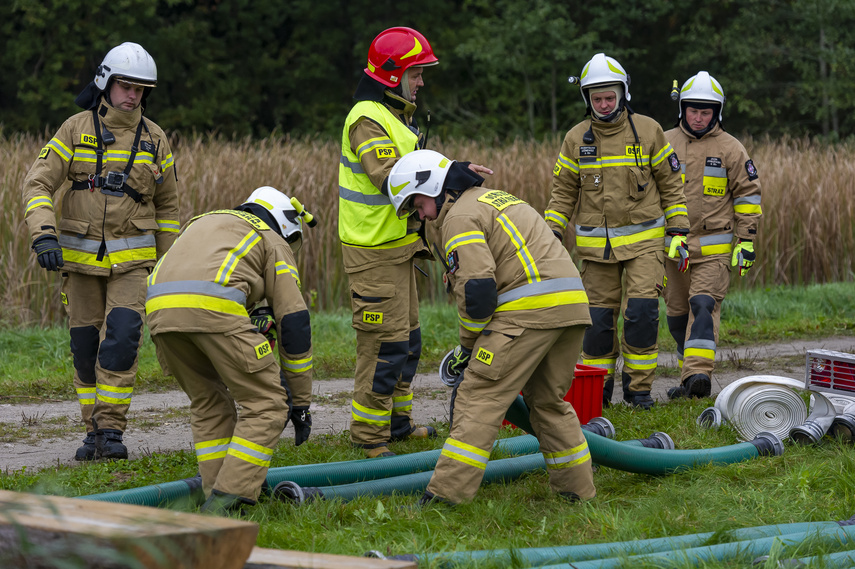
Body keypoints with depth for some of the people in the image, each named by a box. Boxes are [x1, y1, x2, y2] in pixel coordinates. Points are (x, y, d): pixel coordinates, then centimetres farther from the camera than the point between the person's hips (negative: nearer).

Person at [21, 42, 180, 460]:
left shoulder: (154, 139, 3)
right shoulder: (76, 129, -2)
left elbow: (167, 204, 12)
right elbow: (38, 183, -7)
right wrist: (43, 234, -24)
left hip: (132, 257, 0)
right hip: (81, 255, 0)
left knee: (122, 339, -15)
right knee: (85, 345, 4)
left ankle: (111, 430, -8)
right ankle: (94, 431, 16)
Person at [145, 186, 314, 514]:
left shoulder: (203, 223, 42)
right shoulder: (274, 243, 24)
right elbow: (294, 324, 17)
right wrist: (301, 403, 21)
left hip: (160, 308, 6)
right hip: (214, 308, -6)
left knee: (208, 404, 24)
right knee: (267, 406, 4)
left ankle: (218, 501, 18)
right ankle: (225, 502, -5)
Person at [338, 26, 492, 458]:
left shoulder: (397, 116, 15)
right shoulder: (368, 120, -18)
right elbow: (391, 180, -30)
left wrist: (421, 239, 21)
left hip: (397, 247, 10)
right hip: (373, 252, -10)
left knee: (406, 338, 18)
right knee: (385, 343, -7)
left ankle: (397, 420, 30)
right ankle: (368, 435, 1)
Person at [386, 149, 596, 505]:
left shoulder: (460, 216, -3)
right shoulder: (493, 198, 28)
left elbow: (477, 291, -12)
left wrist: (468, 347, 2)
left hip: (530, 310, -9)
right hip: (572, 302, 9)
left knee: (479, 397, -6)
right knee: (548, 401, 20)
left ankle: (448, 492, -10)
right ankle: (578, 489, 22)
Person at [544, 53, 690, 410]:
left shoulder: (648, 131, 1)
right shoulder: (576, 139, 5)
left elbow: (671, 185, 7)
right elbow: (563, 192, 10)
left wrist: (678, 232, 2)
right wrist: (551, 234, 0)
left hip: (644, 241, -2)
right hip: (596, 245, 2)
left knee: (642, 311, -13)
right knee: (598, 318, 2)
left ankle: (638, 387, 1)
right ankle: (597, 389, 16)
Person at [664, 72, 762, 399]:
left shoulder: (730, 149, 1)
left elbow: (748, 194, 4)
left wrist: (747, 241, -1)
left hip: (714, 248, -4)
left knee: (704, 305, -19)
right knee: (678, 314, 8)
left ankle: (699, 375, -28)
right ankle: (690, 379, 20)